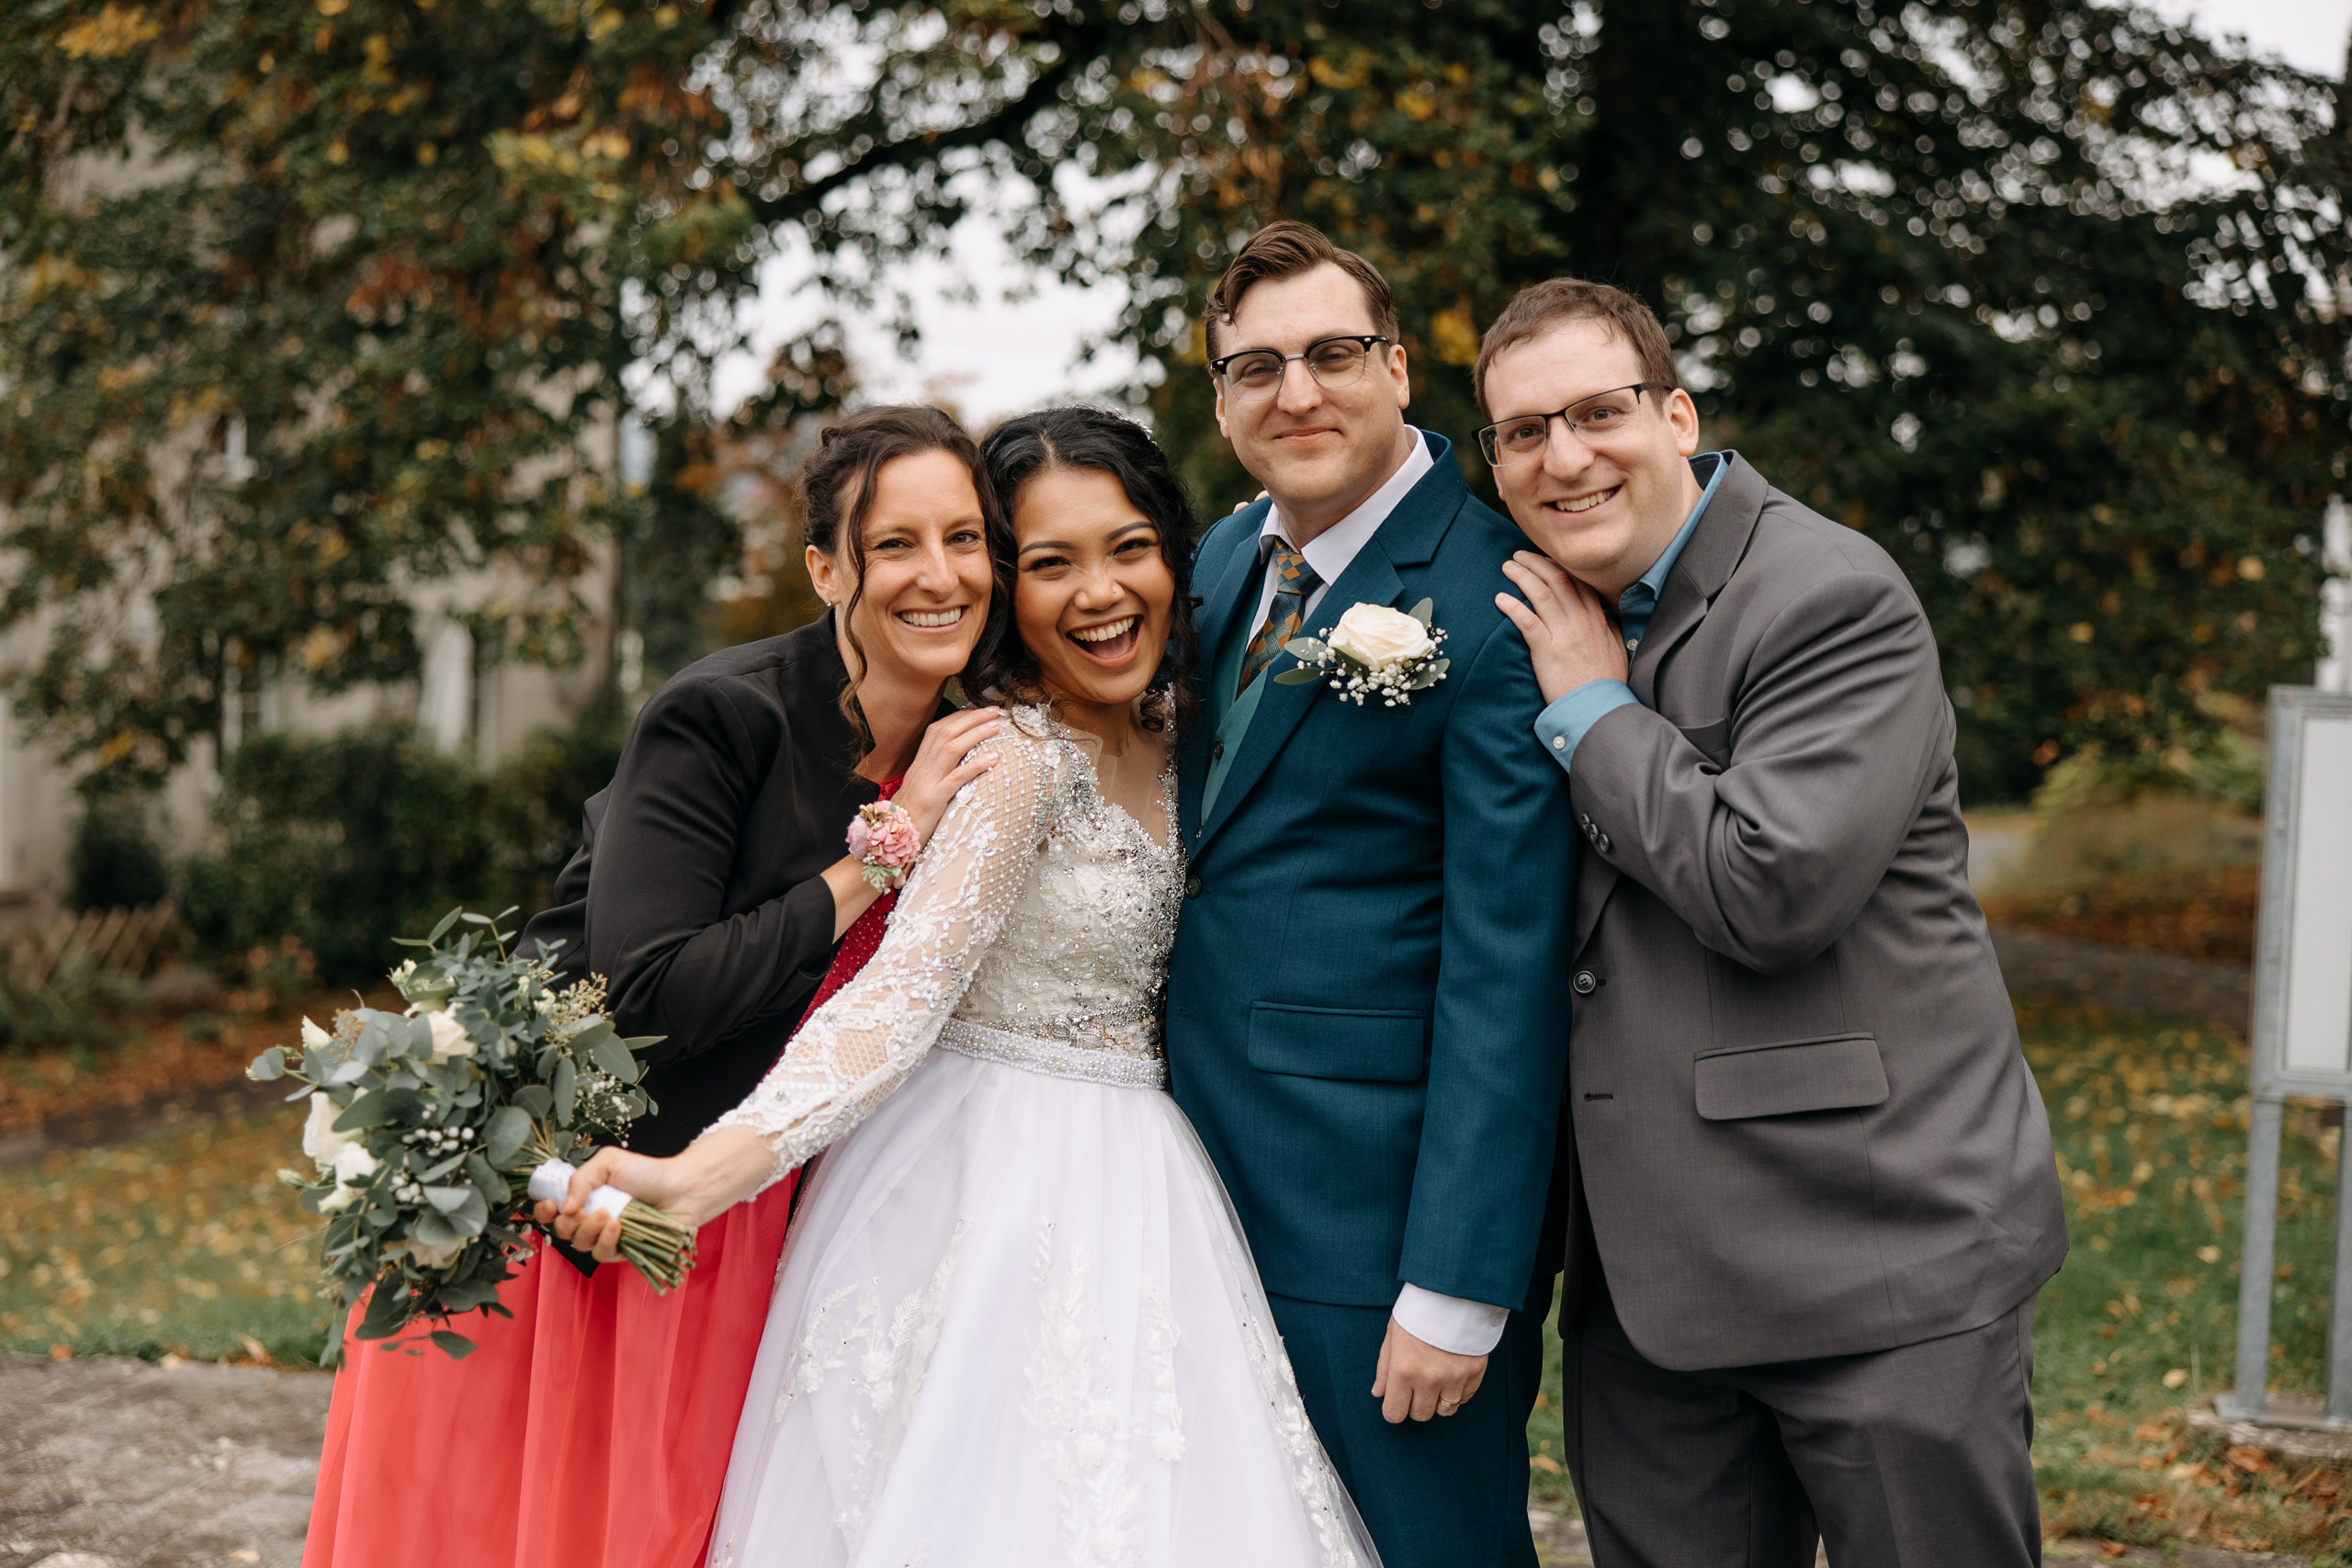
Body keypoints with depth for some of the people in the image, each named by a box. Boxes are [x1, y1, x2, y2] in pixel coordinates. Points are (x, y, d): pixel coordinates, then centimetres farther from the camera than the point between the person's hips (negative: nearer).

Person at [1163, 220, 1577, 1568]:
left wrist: (1457, 1289, -21)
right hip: (1221, 1180, 8)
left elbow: (1507, 968, -20)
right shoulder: (1228, 560, 9)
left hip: (1382, 1205, -8)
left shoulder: (1491, 604, -17)